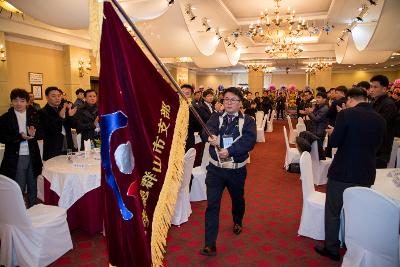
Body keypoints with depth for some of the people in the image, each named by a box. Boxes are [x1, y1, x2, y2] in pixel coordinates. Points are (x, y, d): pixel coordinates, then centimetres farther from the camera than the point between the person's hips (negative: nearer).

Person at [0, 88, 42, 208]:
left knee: (33, 188, 14)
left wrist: (33, 134, -19)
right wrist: (20, 137, -20)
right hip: (16, 158, -2)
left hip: (32, 156, 3)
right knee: (18, 190, 2)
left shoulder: (34, 115, 6)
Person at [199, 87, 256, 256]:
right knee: (212, 205, -4)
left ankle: (237, 222, 54)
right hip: (215, 168, 0)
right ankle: (210, 244, 4)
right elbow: (205, 132, -14)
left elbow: (249, 141, -18)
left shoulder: (248, 121, -2)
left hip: (237, 170, 0)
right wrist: (211, 137, -37)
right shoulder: (216, 118, 3)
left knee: (238, 199, 23)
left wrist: (229, 150, -31)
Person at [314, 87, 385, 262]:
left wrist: (332, 132, 7)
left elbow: (334, 142, -13)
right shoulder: (380, 119, 1)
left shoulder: (346, 114, -15)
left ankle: (332, 249, 24)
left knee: (333, 212, 12)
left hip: (342, 172, -5)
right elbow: (376, 145, 11)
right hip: (366, 174, 6)